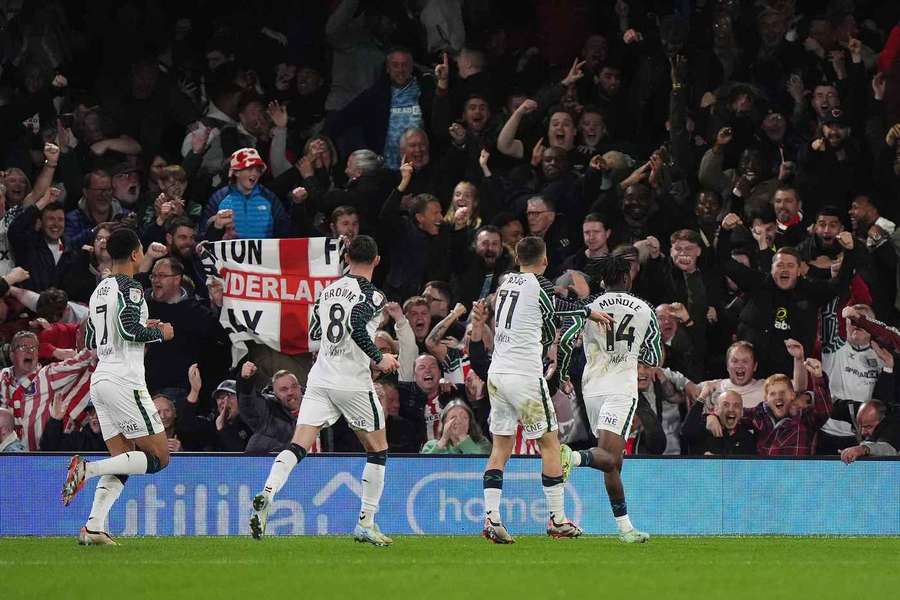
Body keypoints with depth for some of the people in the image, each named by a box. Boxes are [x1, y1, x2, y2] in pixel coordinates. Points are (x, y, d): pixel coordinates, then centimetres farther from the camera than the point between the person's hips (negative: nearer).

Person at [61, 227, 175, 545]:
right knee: (158, 457, -4)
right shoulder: (130, 287, -7)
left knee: (122, 464, 9)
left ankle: (94, 527, -7)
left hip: (100, 379, 9)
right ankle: (88, 468, -18)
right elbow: (130, 328, -21)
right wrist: (159, 333, -2)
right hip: (124, 382, -9)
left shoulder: (99, 290, 18)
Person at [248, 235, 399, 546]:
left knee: (298, 446, -3)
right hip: (353, 381, -5)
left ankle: (266, 495, -28)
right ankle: (366, 524, 8)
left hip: (320, 377, 5)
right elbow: (357, 326, -24)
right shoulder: (371, 295, -7)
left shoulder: (328, 290, 13)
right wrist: (379, 358, -12)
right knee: (378, 450, 11)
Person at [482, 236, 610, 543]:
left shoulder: (507, 282, 14)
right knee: (550, 443, 4)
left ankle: (491, 518, -4)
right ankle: (557, 520, 7)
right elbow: (550, 333, 3)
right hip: (525, 374, -7)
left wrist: (588, 311, 33)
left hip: (497, 373, 7)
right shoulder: (540, 285, -8)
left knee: (501, 447, 7)